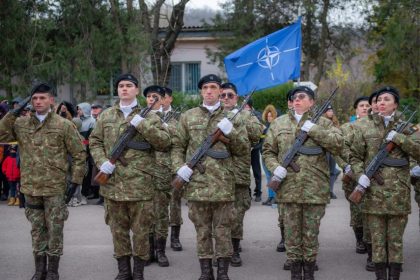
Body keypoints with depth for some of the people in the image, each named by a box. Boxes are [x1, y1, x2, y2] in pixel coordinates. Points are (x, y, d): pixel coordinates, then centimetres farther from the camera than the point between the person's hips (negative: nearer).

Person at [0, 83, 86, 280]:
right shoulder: (21, 124, 5)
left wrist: (75, 181, -5)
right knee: (37, 230, 13)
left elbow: (79, 154, -1)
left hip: (55, 188, -3)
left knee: (54, 231, 3)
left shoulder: (64, 125, -4)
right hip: (30, 188, 3)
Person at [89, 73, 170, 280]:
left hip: (140, 183, -2)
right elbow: (95, 142, 12)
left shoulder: (148, 116, 3)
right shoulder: (106, 116, 11)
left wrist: (142, 124, -15)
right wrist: (102, 162, -6)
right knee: (118, 229, 10)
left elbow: (165, 142, -6)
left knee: (141, 230, 2)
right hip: (113, 183, 3)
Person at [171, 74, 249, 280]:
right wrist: (178, 166, -5)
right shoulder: (188, 117, 9)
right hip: (196, 183, 1)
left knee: (223, 230, 4)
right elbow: (177, 146, 12)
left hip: (223, 184, -1)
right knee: (202, 230, 8)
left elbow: (242, 150, 5)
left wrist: (231, 131, -11)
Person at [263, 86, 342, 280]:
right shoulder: (279, 123, 9)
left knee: (311, 233, 7)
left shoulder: (322, 122, 4)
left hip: (315, 188, -1)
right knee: (292, 232, 7)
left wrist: (313, 130, -15)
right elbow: (268, 151, 11)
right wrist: (274, 167, -8)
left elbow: (338, 144, -11)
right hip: (289, 187, 1)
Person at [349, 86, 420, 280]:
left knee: (396, 240, 5)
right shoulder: (364, 126, 6)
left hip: (398, 192, 0)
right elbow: (355, 156, 5)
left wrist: (398, 138, -12)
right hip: (373, 190, 0)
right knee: (377, 239, 4)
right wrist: (360, 175, -11)